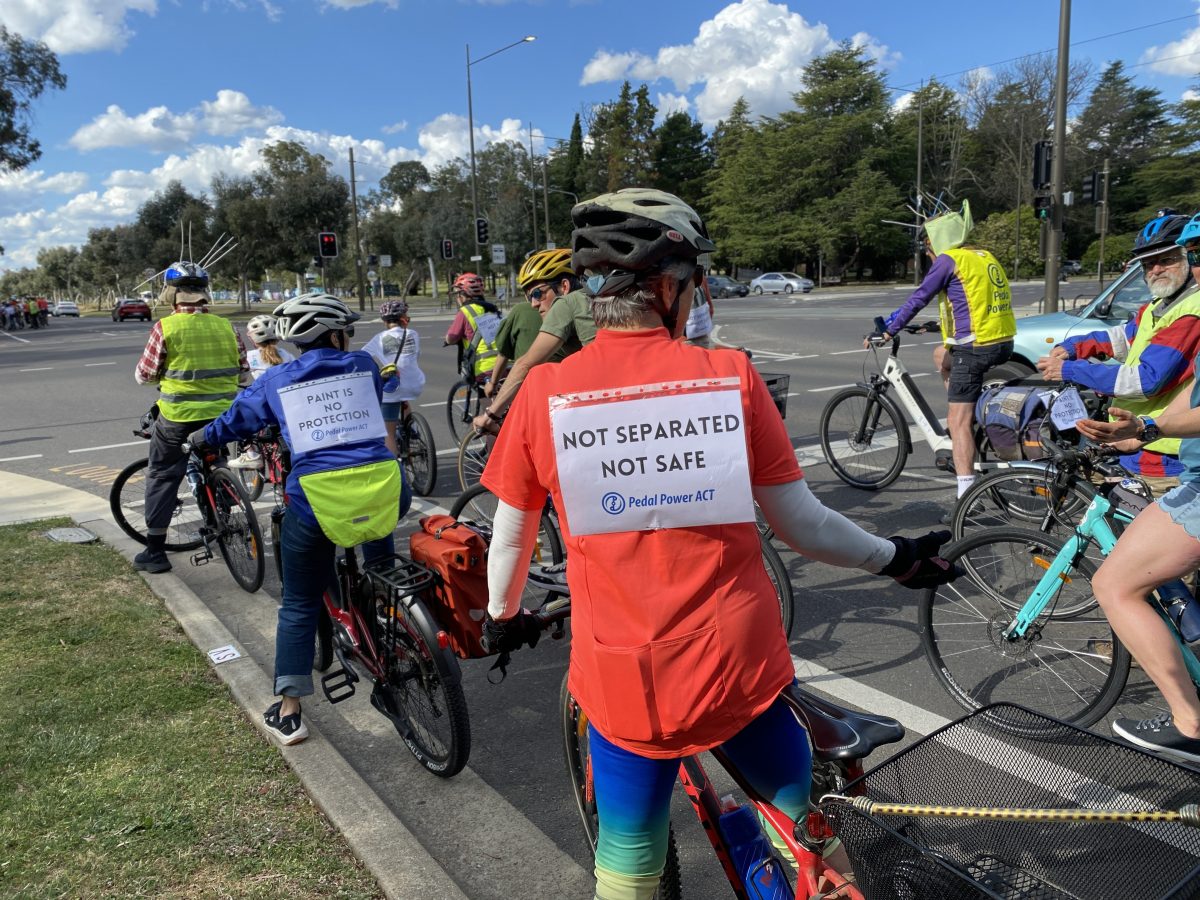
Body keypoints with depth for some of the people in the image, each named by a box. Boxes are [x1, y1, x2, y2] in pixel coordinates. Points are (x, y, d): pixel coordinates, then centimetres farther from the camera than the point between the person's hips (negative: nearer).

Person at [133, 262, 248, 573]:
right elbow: (243, 371, 8)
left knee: (161, 477, 11)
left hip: (178, 418, -3)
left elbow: (144, 375, -2)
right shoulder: (225, 326, 1)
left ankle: (155, 551, 13)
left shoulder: (165, 327, -9)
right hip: (221, 416, 3)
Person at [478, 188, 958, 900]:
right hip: (742, 666, 0)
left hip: (624, 679, 1)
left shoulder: (545, 393, -7)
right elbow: (802, 524, -4)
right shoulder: (732, 377, -9)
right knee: (801, 817, 28)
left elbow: (511, 537, 5)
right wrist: (894, 557, 14)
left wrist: (504, 617, 24)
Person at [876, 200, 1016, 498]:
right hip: (1004, 344, 9)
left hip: (975, 347, -8)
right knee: (942, 355, 33)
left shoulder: (949, 260, -5)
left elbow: (917, 300, -6)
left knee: (958, 422, -6)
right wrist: (948, 322, 44)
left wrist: (886, 331, 1)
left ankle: (966, 498, -12)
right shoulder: (984, 256, 19)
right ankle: (969, 416, 26)